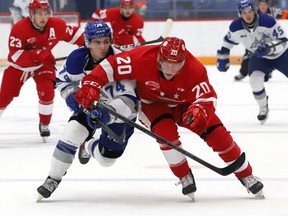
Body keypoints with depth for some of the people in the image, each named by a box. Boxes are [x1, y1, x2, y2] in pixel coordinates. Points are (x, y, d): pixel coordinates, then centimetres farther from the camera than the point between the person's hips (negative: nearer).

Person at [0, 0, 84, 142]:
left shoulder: (56, 25, -19)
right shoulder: (20, 28, -29)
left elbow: (74, 34, -4)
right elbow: (15, 54, -31)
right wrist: (36, 55, -42)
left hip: (43, 64, 2)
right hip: (19, 65, -1)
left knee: (47, 92, -18)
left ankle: (44, 124, 4)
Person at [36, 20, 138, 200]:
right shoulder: (78, 58, -23)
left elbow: (128, 100, -41)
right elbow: (63, 79, -3)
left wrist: (108, 114, -58)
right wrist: (71, 95, -24)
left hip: (120, 111, -2)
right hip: (90, 104, 2)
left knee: (106, 158, 4)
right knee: (73, 132, -23)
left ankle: (89, 147, 42)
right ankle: (53, 179, -5)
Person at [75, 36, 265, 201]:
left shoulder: (194, 69, -30)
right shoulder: (143, 59, -34)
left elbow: (208, 97, -30)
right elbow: (111, 66, -29)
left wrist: (199, 110, -52)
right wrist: (91, 85, -41)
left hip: (183, 104, 1)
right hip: (152, 104, -1)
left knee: (216, 132, -11)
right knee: (165, 130, -32)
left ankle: (246, 175, 7)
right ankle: (184, 176, -10)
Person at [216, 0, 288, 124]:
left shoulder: (268, 21, -31)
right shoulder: (236, 27, -19)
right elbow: (228, 41, 2)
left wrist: (269, 48, -43)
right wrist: (222, 57, 1)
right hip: (259, 57, 2)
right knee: (255, 78, -25)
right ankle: (263, 109, -3)